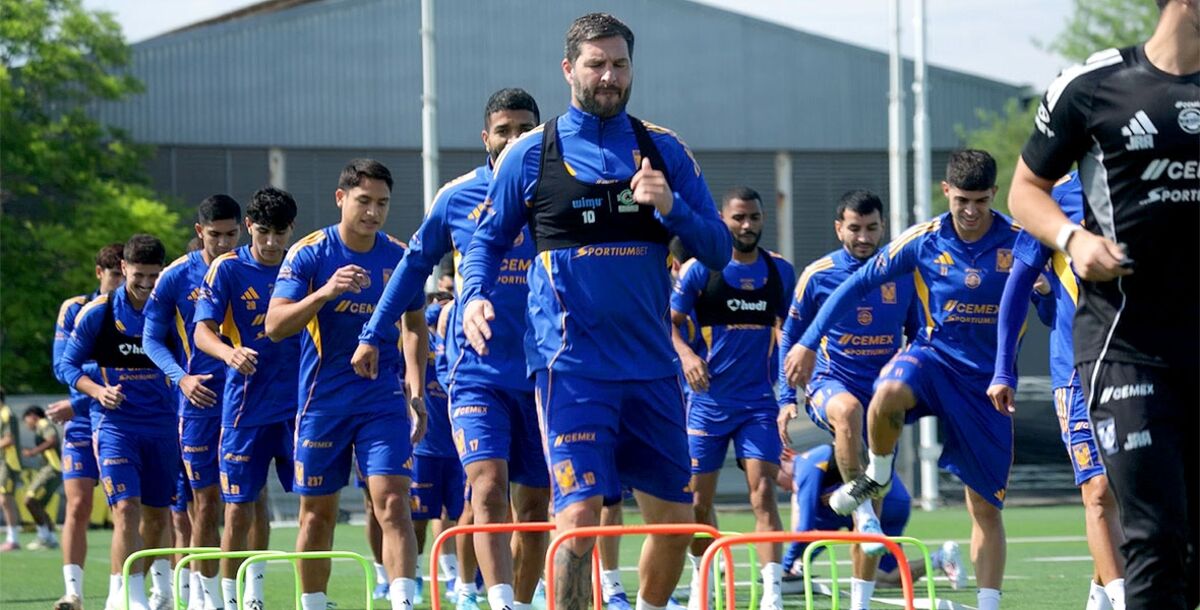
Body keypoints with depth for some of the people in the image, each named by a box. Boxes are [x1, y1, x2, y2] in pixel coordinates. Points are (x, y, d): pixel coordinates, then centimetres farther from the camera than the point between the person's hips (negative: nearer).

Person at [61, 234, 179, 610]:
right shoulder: (97, 313, -4)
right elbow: (69, 365, 3)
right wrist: (98, 391, -14)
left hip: (161, 427, 3)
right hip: (116, 422, -3)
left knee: (156, 516, 9)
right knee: (127, 509, -18)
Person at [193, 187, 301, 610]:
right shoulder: (227, 269, -3)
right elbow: (202, 331, -10)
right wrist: (229, 353, -29)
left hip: (300, 404, 2)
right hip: (246, 409, -2)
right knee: (240, 510, -2)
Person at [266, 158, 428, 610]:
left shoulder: (400, 257, 1)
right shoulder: (308, 254, -6)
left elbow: (416, 325, 12)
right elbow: (274, 326, -13)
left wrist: (416, 390, 3)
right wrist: (326, 292, -27)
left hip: (384, 399, 1)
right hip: (323, 400, 0)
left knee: (392, 502, -15)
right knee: (317, 513, 8)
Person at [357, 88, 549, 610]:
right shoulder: (456, 198, 4)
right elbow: (415, 265, 17)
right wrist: (373, 333, 19)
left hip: (544, 374, 1)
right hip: (476, 373, -1)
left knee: (534, 506, 7)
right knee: (488, 487, -19)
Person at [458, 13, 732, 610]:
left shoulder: (665, 151, 9)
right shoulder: (530, 155, 3)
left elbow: (718, 250, 8)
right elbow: (488, 242, 12)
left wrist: (672, 208, -10)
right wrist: (474, 297, -8)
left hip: (653, 365, 4)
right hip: (572, 366, -4)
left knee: (674, 522, 8)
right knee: (579, 515, -16)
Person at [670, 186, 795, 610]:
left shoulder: (780, 272, 4)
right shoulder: (701, 269, -4)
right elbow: (670, 321, -1)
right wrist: (685, 355, -19)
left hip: (758, 400, 1)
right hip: (708, 398, -1)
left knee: (762, 490, -14)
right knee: (699, 499, 7)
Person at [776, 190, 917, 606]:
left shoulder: (902, 275, 3)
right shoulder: (818, 275, -3)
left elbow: (918, 337, 13)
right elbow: (790, 339, 7)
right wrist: (787, 399, 0)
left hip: (883, 395, 3)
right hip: (830, 384, -3)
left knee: (874, 504, 2)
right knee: (848, 409, -42)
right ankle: (861, 506, -35)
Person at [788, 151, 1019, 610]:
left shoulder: (1019, 242, -10)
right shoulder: (923, 242, -7)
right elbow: (858, 284, 1)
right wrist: (809, 342, -3)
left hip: (987, 381, 0)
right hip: (934, 354, 0)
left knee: (986, 506, 0)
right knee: (888, 394, -36)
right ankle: (877, 475, -7)